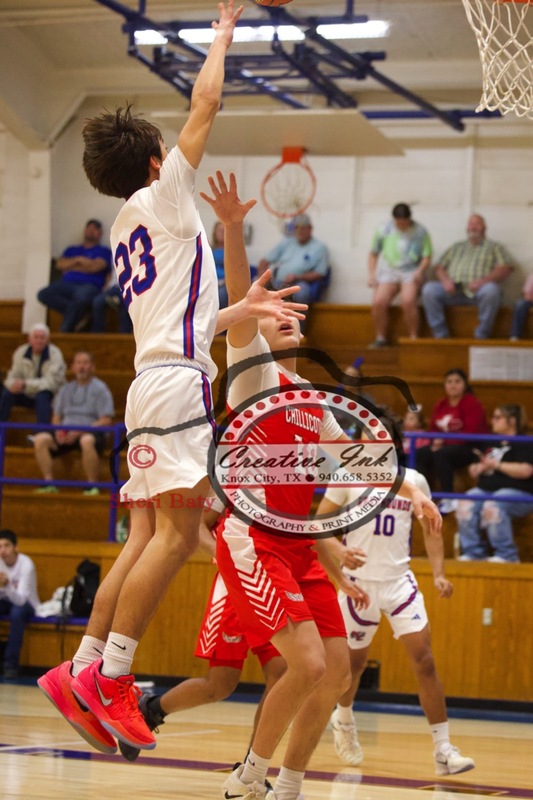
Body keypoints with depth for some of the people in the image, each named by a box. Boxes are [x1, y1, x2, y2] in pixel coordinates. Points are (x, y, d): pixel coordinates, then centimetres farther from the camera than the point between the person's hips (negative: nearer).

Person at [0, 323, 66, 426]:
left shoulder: (55, 354, -15)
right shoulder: (21, 352, -3)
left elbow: (51, 382, -24)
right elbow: (13, 376, -2)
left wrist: (25, 384, -34)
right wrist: (13, 384, -28)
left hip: (50, 395, -4)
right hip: (28, 395, 4)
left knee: (42, 396, -36)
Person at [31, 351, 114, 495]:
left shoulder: (99, 389, 4)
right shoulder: (66, 389, 21)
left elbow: (106, 420, -6)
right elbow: (56, 416, 21)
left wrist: (80, 432, -16)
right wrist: (58, 431, -4)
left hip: (91, 432, -5)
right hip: (66, 433, 5)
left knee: (87, 441, -41)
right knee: (40, 439, -22)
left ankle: (92, 486, -27)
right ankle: (49, 484, -20)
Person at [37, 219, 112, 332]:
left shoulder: (104, 251, 16)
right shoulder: (72, 249, 29)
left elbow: (94, 267, -2)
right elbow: (59, 264, 13)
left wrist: (71, 266, 8)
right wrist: (77, 260, 3)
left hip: (89, 286, -4)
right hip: (67, 284, 4)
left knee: (81, 298, -43)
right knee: (43, 295, -28)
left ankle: (64, 331, -29)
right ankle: (80, 314, -26)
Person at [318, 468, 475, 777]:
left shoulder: (414, 480, 3)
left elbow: (430, 529, 12)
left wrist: (439, 574, -1)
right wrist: (340, 551, -24)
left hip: (399, 580, 1)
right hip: (359, 580, -1)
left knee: (424, 661, -11)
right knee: (355, 661, 13)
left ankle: (444, 750, -9)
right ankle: (344, 721, 46)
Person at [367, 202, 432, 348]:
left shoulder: (420, 232, 5)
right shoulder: (384, 230, 9)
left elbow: (427, 257, 6)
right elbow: (373, 254, 16)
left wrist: (419, 271, -13)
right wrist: (371, 274, 4)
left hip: (411, 272, -2)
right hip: (388, 271, 2)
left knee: (408, 301, -31)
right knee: (378, 302, -25)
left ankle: (413, 339, -21)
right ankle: (380, 338, -9)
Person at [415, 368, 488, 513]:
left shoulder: (472, 404, -12)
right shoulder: (441, 405, 10)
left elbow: (471, 434, -19)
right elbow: (432, 429, 13)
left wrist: (445, 441, -22)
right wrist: (436, 441, -12)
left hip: (470, 448, -7)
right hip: (445, 445, 7)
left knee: (440, 455, -35)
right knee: (419, 454, -16)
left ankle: (448, 500, -29)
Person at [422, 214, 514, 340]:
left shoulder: (494, 247, 18)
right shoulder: (456, 247, 29)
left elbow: (506, 268, 2)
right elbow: (439, 267, 21)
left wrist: (483, 281, -14)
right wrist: (445, 280, -4)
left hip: (478, 291, -3)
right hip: (454, 290, 3)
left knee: (491, 290, -38)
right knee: (429, 289, -24)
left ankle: (481, 336, -28)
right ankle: (440, 335, -22)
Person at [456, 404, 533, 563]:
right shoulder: (492, 445, 24)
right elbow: (476, 470, 32)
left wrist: (496, 465, -11)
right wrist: (477, 469, 5)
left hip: (517, 492, -7)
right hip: (486, 490, 7)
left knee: (492, 506, -37)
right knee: (465, 505, -24)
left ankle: (506, 554, -27)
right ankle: (473, 552, -20)